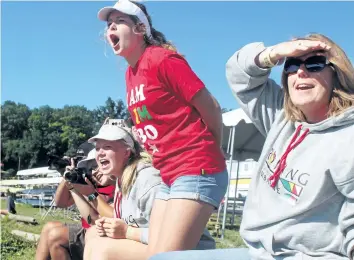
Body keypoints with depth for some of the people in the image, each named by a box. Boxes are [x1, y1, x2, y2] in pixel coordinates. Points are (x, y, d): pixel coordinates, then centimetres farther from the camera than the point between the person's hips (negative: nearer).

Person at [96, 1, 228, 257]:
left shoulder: (162, 58, -12)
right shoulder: (131, 73, 14)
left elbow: (210, 107, -10)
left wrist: (208, 155, 3)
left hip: (196, 172, -9)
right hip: (170, 177, 9)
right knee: (153, 255, 7)